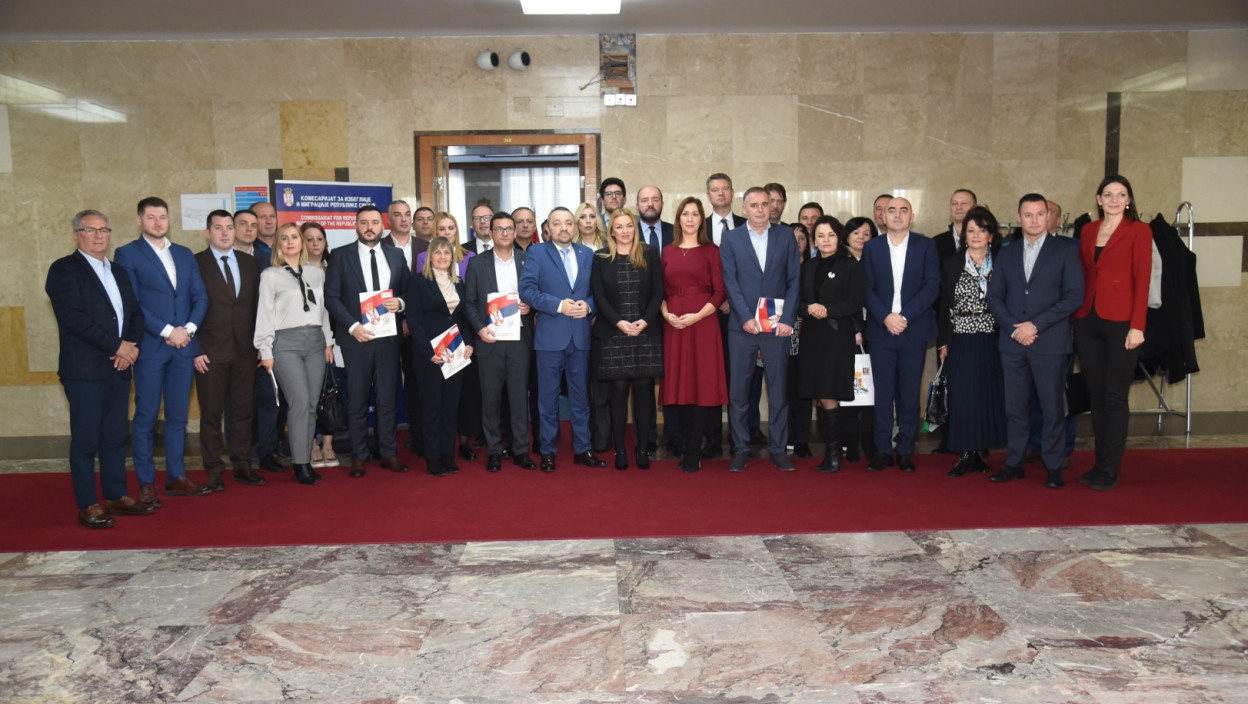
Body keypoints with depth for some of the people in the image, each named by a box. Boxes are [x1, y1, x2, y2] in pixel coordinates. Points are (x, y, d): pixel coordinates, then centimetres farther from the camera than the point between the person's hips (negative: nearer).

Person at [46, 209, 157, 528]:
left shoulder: (118, 272, 18)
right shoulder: (64, 269, -3)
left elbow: (135, 313, 16)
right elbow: (72, 317, -14)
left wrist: (131, 344, -4)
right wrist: (117, 346, -15)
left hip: (119, 367, 6)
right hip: (84, 370, -6)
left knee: (115, 436, 11)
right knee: (85, 439, -1)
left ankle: (116, 496, 20)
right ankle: (88, 505, 6)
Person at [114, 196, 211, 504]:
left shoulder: (185, 254, 15)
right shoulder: (127, 254, 1)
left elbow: (200, 296, 10)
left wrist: (189, 328, -6)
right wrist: (167, 331, -14)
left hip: (184, 345, 4)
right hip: (150, 347, -4)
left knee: (178, 415, 9)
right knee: (146, 417, 1)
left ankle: (176, 476, 17)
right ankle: (146, 483, 7)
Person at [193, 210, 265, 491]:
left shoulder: (249, 262, 11)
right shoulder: (195, 263, -1)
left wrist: (258, 342, 5)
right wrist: (195, 350, -9)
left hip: (245, 350, 3)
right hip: (211, 352, -3)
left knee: (243, 410, 8)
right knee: (211, 413, 3)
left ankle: (242, 466, 17)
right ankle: (214, 470, 13)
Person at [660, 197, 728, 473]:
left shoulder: (711, 251, 2)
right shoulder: (668, 252, 12)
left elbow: (720, 292, -4)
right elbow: (661, 291, 11)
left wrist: (697, 316, -16)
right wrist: (666, 313, -7)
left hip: (703, 322, -3)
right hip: (673, 324, 3)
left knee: (702, 383, -3)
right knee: (678, 383, 5)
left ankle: (693, 453, 2)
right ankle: (687, 445, 15)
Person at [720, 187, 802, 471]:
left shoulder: (786, 235, 7)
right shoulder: (731, 238, 5)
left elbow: (794, 279, 3)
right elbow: (730, 282, -1)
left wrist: (787, 319, -6)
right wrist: (746, 318, -11)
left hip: (778, 326, 1)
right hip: (742, 326, 0)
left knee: (778, 388, 6)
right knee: (738, 389, 3)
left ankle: (778, 448, 16)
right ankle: (741, 448, 14)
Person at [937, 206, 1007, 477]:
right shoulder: (951, 265, 6)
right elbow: (944, 306, 5)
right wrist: (943, 342, -1)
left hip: (991, 341, 1)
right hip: (961, 342, 0)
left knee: (989, 395, 3)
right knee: (961, 396, -3)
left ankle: (982, 453, 14)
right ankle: (966, 454, 6)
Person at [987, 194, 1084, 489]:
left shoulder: (1065, 249, 3)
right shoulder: (1007, 254, 15)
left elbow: (1074, 295, -5)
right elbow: (994, 296, 10)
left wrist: (1036, 325, -12)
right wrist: (1012, 327, -7)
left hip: (1050, 341, -3)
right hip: (1012, 341, 3)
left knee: (1052, 406, 1)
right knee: (1014, 406, 6)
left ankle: (1053, 466, 11)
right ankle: (1014, 462, 15)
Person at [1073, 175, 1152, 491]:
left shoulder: (1139, 230, -2)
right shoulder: (1088, 230, 12)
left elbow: (1142, 279, -8)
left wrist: (1137, 325, -13)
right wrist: (1077, 315, 6)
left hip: (1120, 322, -5)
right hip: (1088, 322, 5)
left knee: (1115, 398, 1)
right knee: (1096, 396, 10)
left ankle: (1110, 470, 8)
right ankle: (1100, 462, 19)